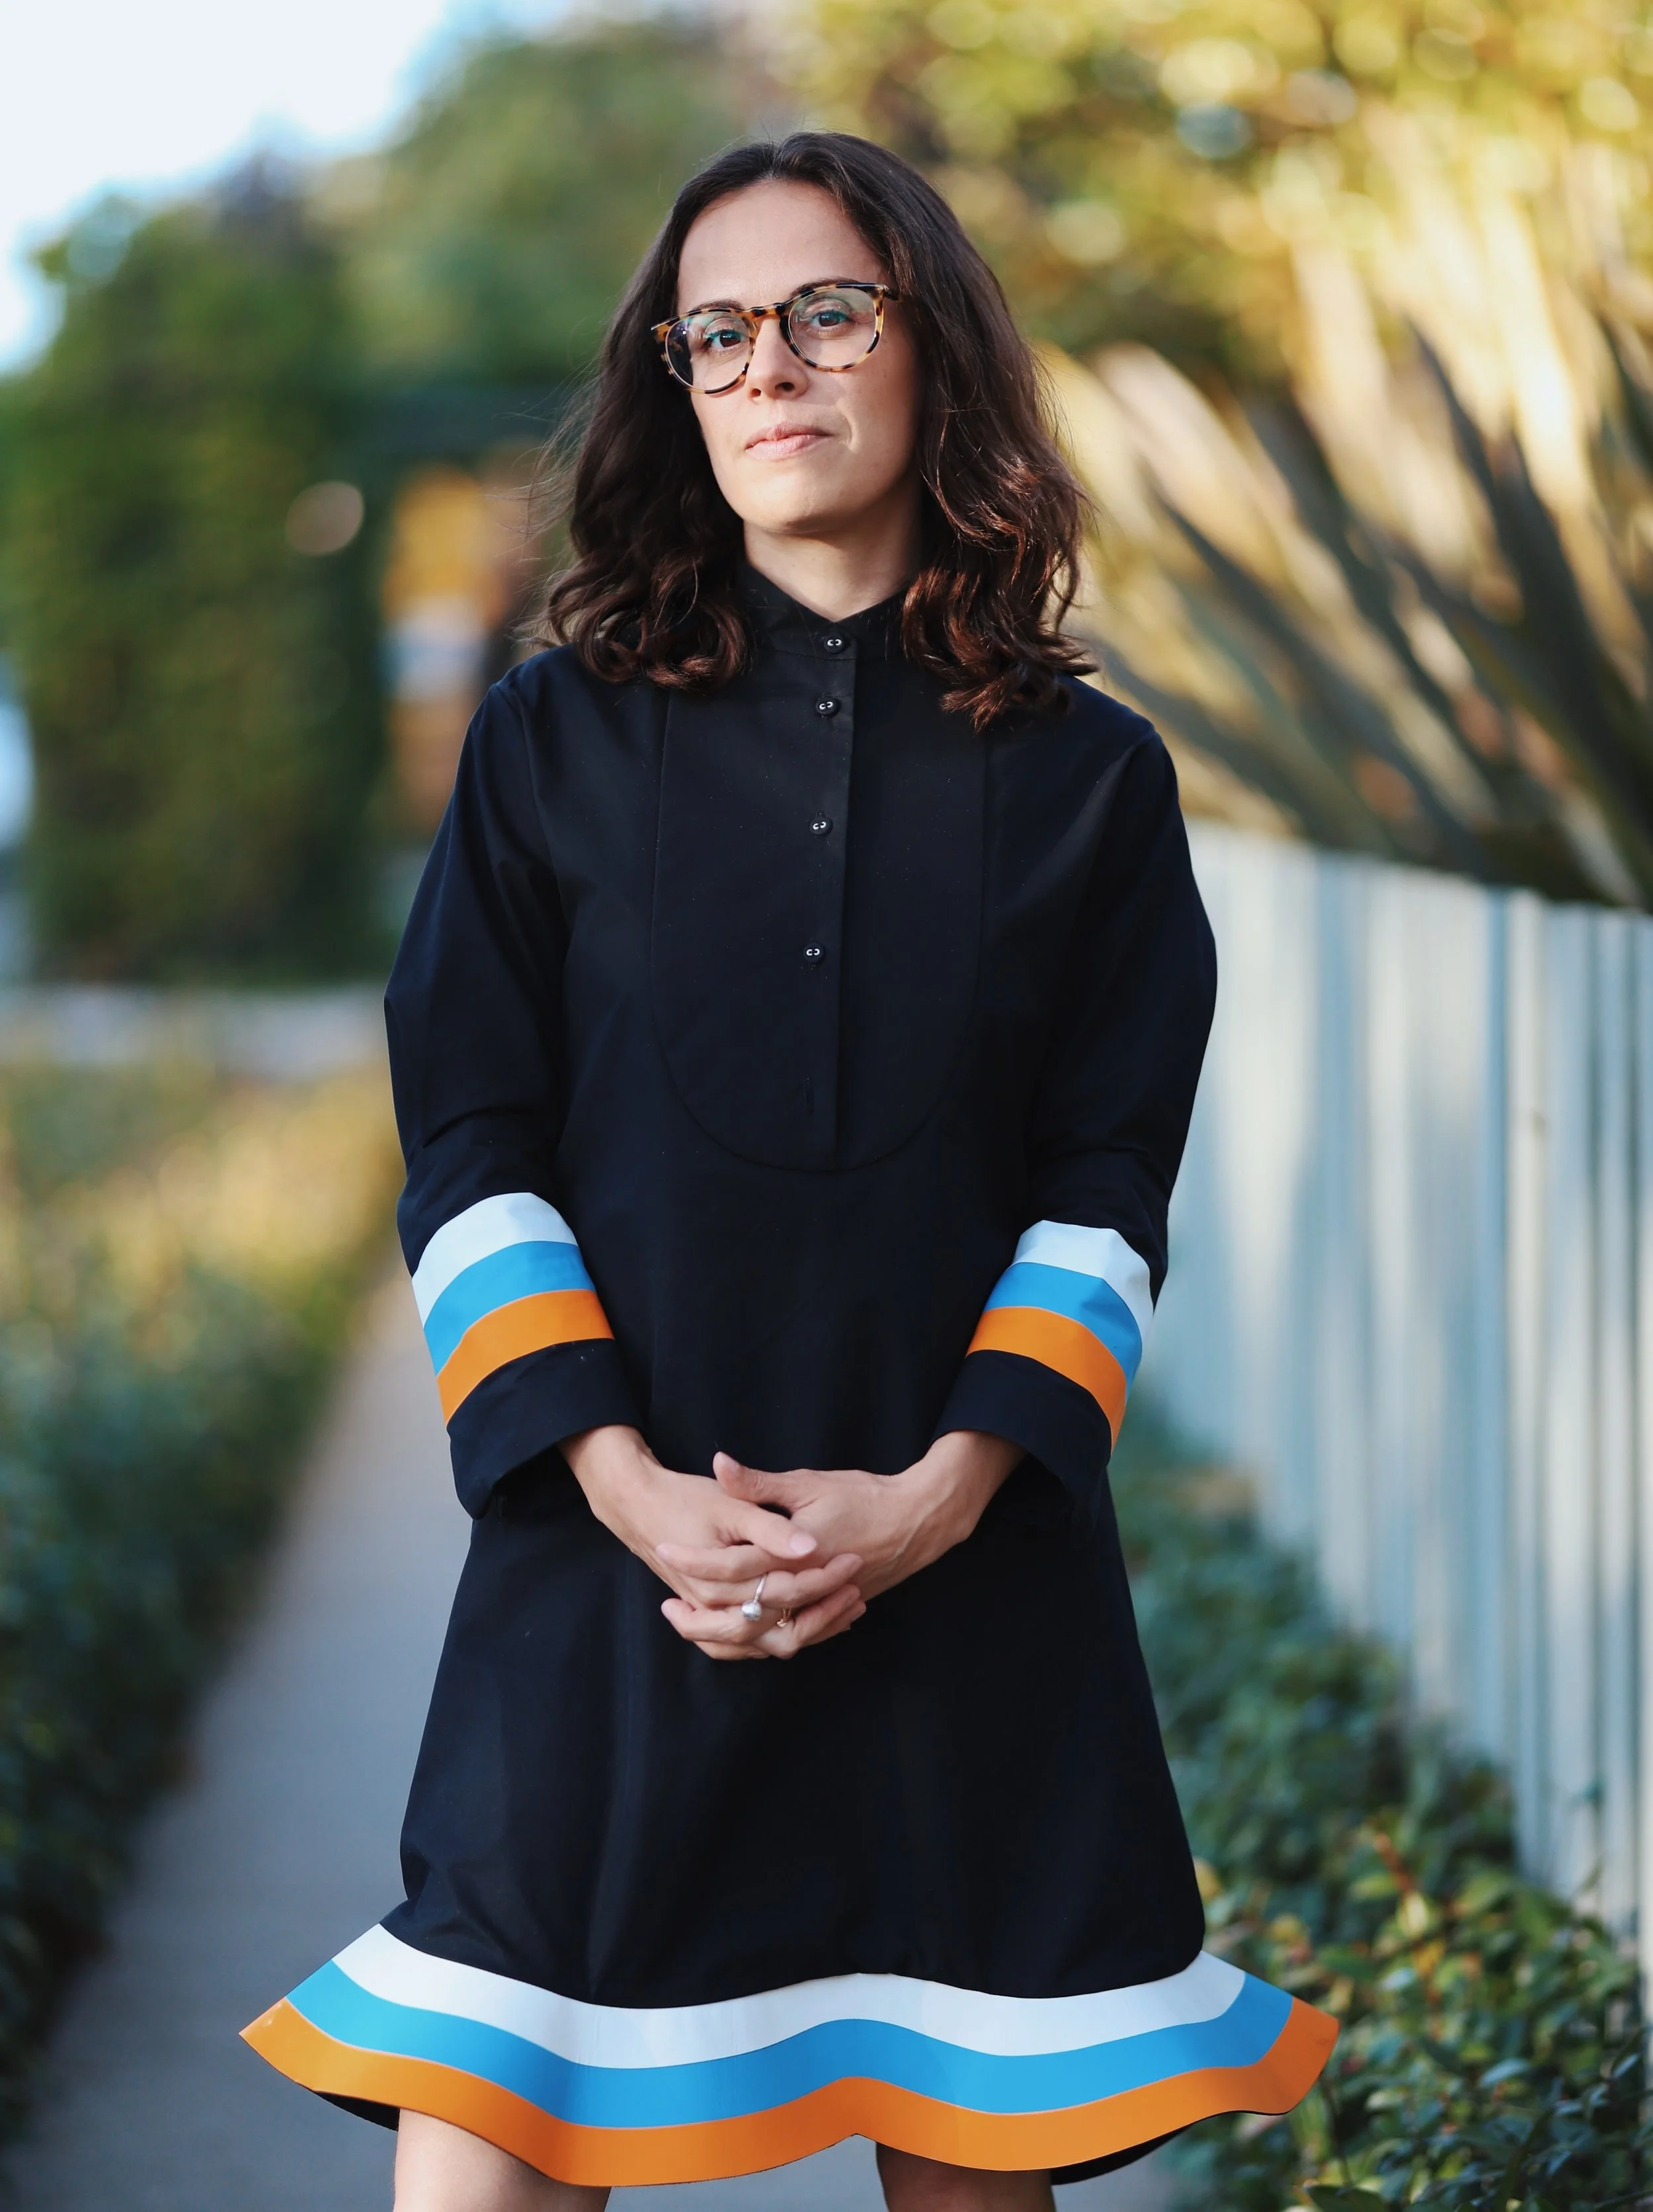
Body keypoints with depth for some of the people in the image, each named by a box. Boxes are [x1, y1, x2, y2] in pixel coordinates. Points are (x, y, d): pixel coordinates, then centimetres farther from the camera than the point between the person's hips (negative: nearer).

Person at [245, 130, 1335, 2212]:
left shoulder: (1086, 777, 7)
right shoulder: (557, 742, 7)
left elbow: (1109, 1186, 4)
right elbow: (469, 1155, 2)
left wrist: (945, 1490, -11)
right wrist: (627, 1483, -11)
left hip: (969, 1557, 1)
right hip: (613, 1550, 0)